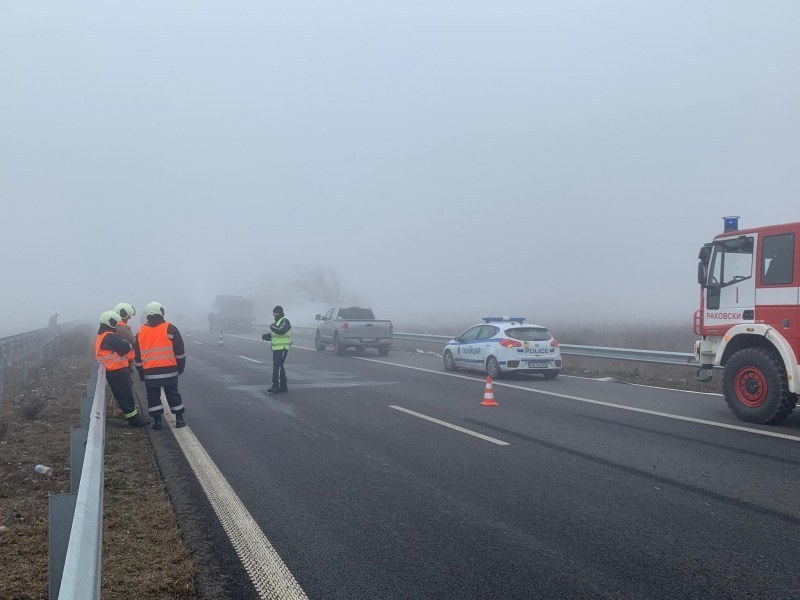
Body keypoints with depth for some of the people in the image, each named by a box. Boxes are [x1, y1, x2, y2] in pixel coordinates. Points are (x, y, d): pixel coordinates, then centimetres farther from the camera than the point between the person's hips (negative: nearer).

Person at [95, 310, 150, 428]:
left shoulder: (102, 337, 17)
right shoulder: (109, 337, -17)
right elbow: (126, 348, -23)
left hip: (113, 372, 10)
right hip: (118, 373, -10)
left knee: (126, 395, 15)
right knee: (126, 397, -5)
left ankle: (135, 418, 21)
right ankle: (135, 420, -1)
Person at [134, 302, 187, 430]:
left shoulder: (141, 333, 7)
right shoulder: (170, 329, -3)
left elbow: (138, 356, 11)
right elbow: (180, 350, -3)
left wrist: (141, 373, 17)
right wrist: (180, 366, 7)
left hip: (150, 372, 1)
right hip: (169, 371, -1)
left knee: (153, 397, 10)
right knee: (173, 394, 9)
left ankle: (157, 421, 7)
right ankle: (179, 419, 11)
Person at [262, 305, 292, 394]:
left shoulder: (284, 321, -11)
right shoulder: (277, 321, 20)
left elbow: (281, 331, -29)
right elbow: (273, 335, 20)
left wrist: (272, 327, -13)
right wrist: (266, 336, 1)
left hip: (282, 348, -10)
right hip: (276, 348, 10)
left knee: (277, 367, -13)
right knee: (279, 366, 13)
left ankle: (275, 386, -13)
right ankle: (284, 386, 21)